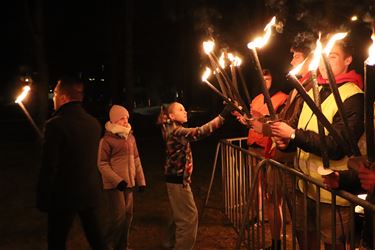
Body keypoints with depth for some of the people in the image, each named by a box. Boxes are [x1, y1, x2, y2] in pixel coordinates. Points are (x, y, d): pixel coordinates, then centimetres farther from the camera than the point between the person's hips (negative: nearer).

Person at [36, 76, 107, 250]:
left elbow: (48, 167, -16)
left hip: (65, 196, -5)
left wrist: (42, 200, -8)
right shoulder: (94, 123, 2)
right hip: (91, 193, 5)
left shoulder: (55, 124, -17)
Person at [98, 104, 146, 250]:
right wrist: (117, 180, -18)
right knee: (120, 217, -9)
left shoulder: (130, 137, 9)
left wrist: (141, 180, 10)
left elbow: (136, 160, 14)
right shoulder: (107, 139, -11)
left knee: (128, 216, 11)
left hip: (129, 183, 6)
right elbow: (102, 164, -12)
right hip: (114, 185, -6)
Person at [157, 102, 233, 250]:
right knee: (189, 216, -3)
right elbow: (198, 132, -36)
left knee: (182, 214, 21)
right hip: (178, 179, -10)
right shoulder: (175, 131, -22)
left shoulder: (175, 129, 12)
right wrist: (222, 116, -40)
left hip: (178, 178, 10)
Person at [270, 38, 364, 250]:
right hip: (305, 188, 7)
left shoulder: (353, 97, -16)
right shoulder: (314, 91, 10)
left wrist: (293, 135, -22)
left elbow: (337, 147, -24)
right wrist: (287, 140, -3)